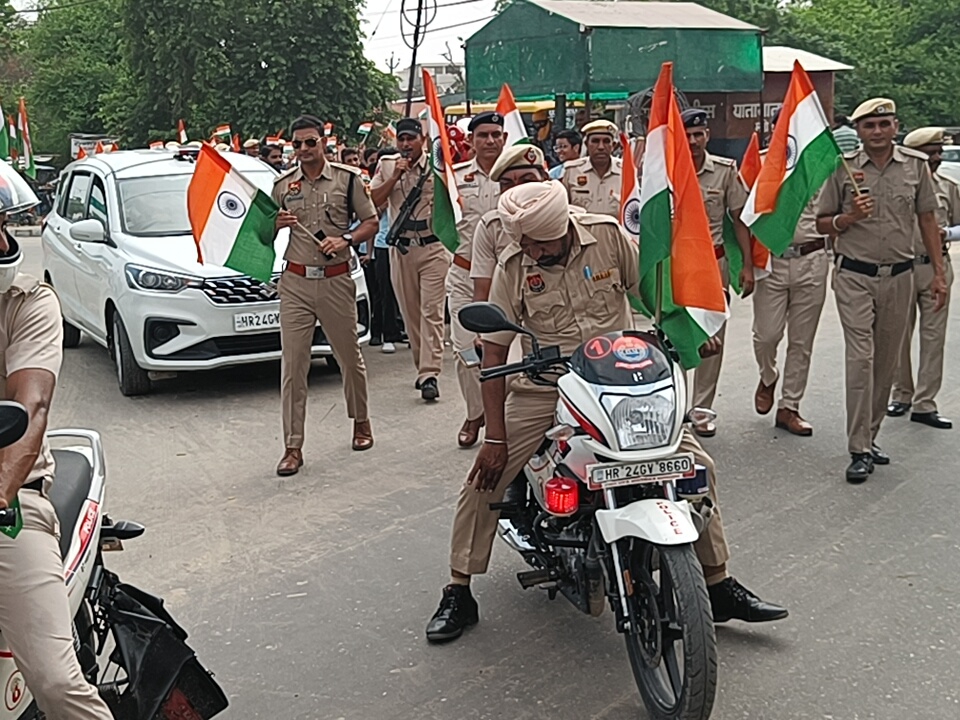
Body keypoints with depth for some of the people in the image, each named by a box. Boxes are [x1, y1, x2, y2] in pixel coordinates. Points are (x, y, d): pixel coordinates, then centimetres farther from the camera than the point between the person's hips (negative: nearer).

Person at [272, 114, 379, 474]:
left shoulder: (347, 178, 2)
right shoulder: (282, 185, 8)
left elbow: (371, 222, 3)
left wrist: (345, 240, -14)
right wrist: (275, 224, -8)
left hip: (336, 280, -1)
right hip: (295, 282, 1)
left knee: (350, 356, 11)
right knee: (292, 364, -2)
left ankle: (361, 420, 34)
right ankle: (293, 447, 2)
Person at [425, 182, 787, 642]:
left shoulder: (608, 234, -7)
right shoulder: (512, 266, -9)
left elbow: (649, 288, 8)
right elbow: (494, 350, -8)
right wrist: (495, 436, -11)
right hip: (543, 388, -1)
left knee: (697, 464, -5)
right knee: (485, 479, -10)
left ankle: (719, 588, 12)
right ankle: (458, 595, 8)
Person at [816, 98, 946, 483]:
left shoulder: (916, 165, 5)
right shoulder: (842, 168, -1)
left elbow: (927, 220, 10)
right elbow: (822, 223, 6)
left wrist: (938, 273, 6)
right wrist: (849, 217, -16)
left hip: (899, 276, 3)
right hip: (855, 277, -3)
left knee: (886, 362, 9)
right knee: (861, 359, -10)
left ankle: (869, 436, 22)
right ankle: (860, 450, -7)